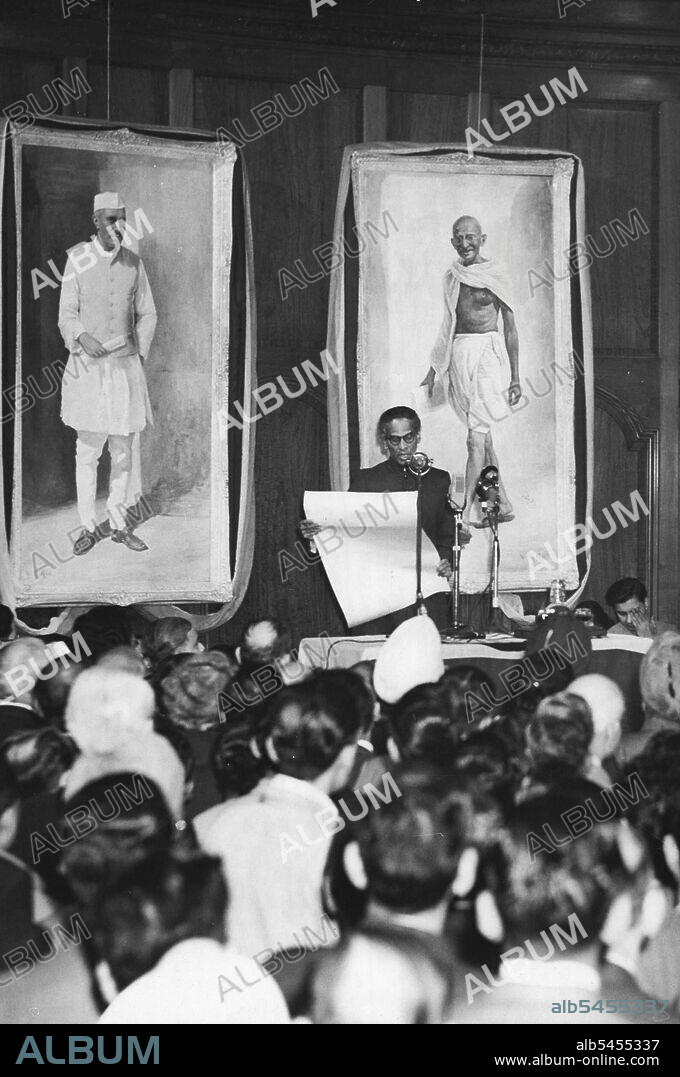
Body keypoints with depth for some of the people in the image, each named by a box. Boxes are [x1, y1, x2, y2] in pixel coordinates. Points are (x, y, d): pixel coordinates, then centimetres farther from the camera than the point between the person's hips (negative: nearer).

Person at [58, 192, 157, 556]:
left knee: (122, 450, 8)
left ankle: (118, 523, 18)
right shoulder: (77, 261, -4)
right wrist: (82, 338, -23)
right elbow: (67, 316, -4)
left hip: (126, 365, 3)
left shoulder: (133, 263, 4)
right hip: (87, 366, -3)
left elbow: (147, 315, 12)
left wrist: (138, 353, 1)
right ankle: (88, 527, 11)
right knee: (88, 451, 1)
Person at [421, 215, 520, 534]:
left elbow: (510, 328, 0)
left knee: (476, 438, -11)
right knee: (481, 435, 13)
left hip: (485, 352, -6)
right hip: (458, 354, 6)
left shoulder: (495, 276, -5)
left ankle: (464, 516, -15)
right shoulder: (451, 277, 11)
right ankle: (503, 504, 25)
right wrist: (434, 367, 22)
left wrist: (515, 377, -1)